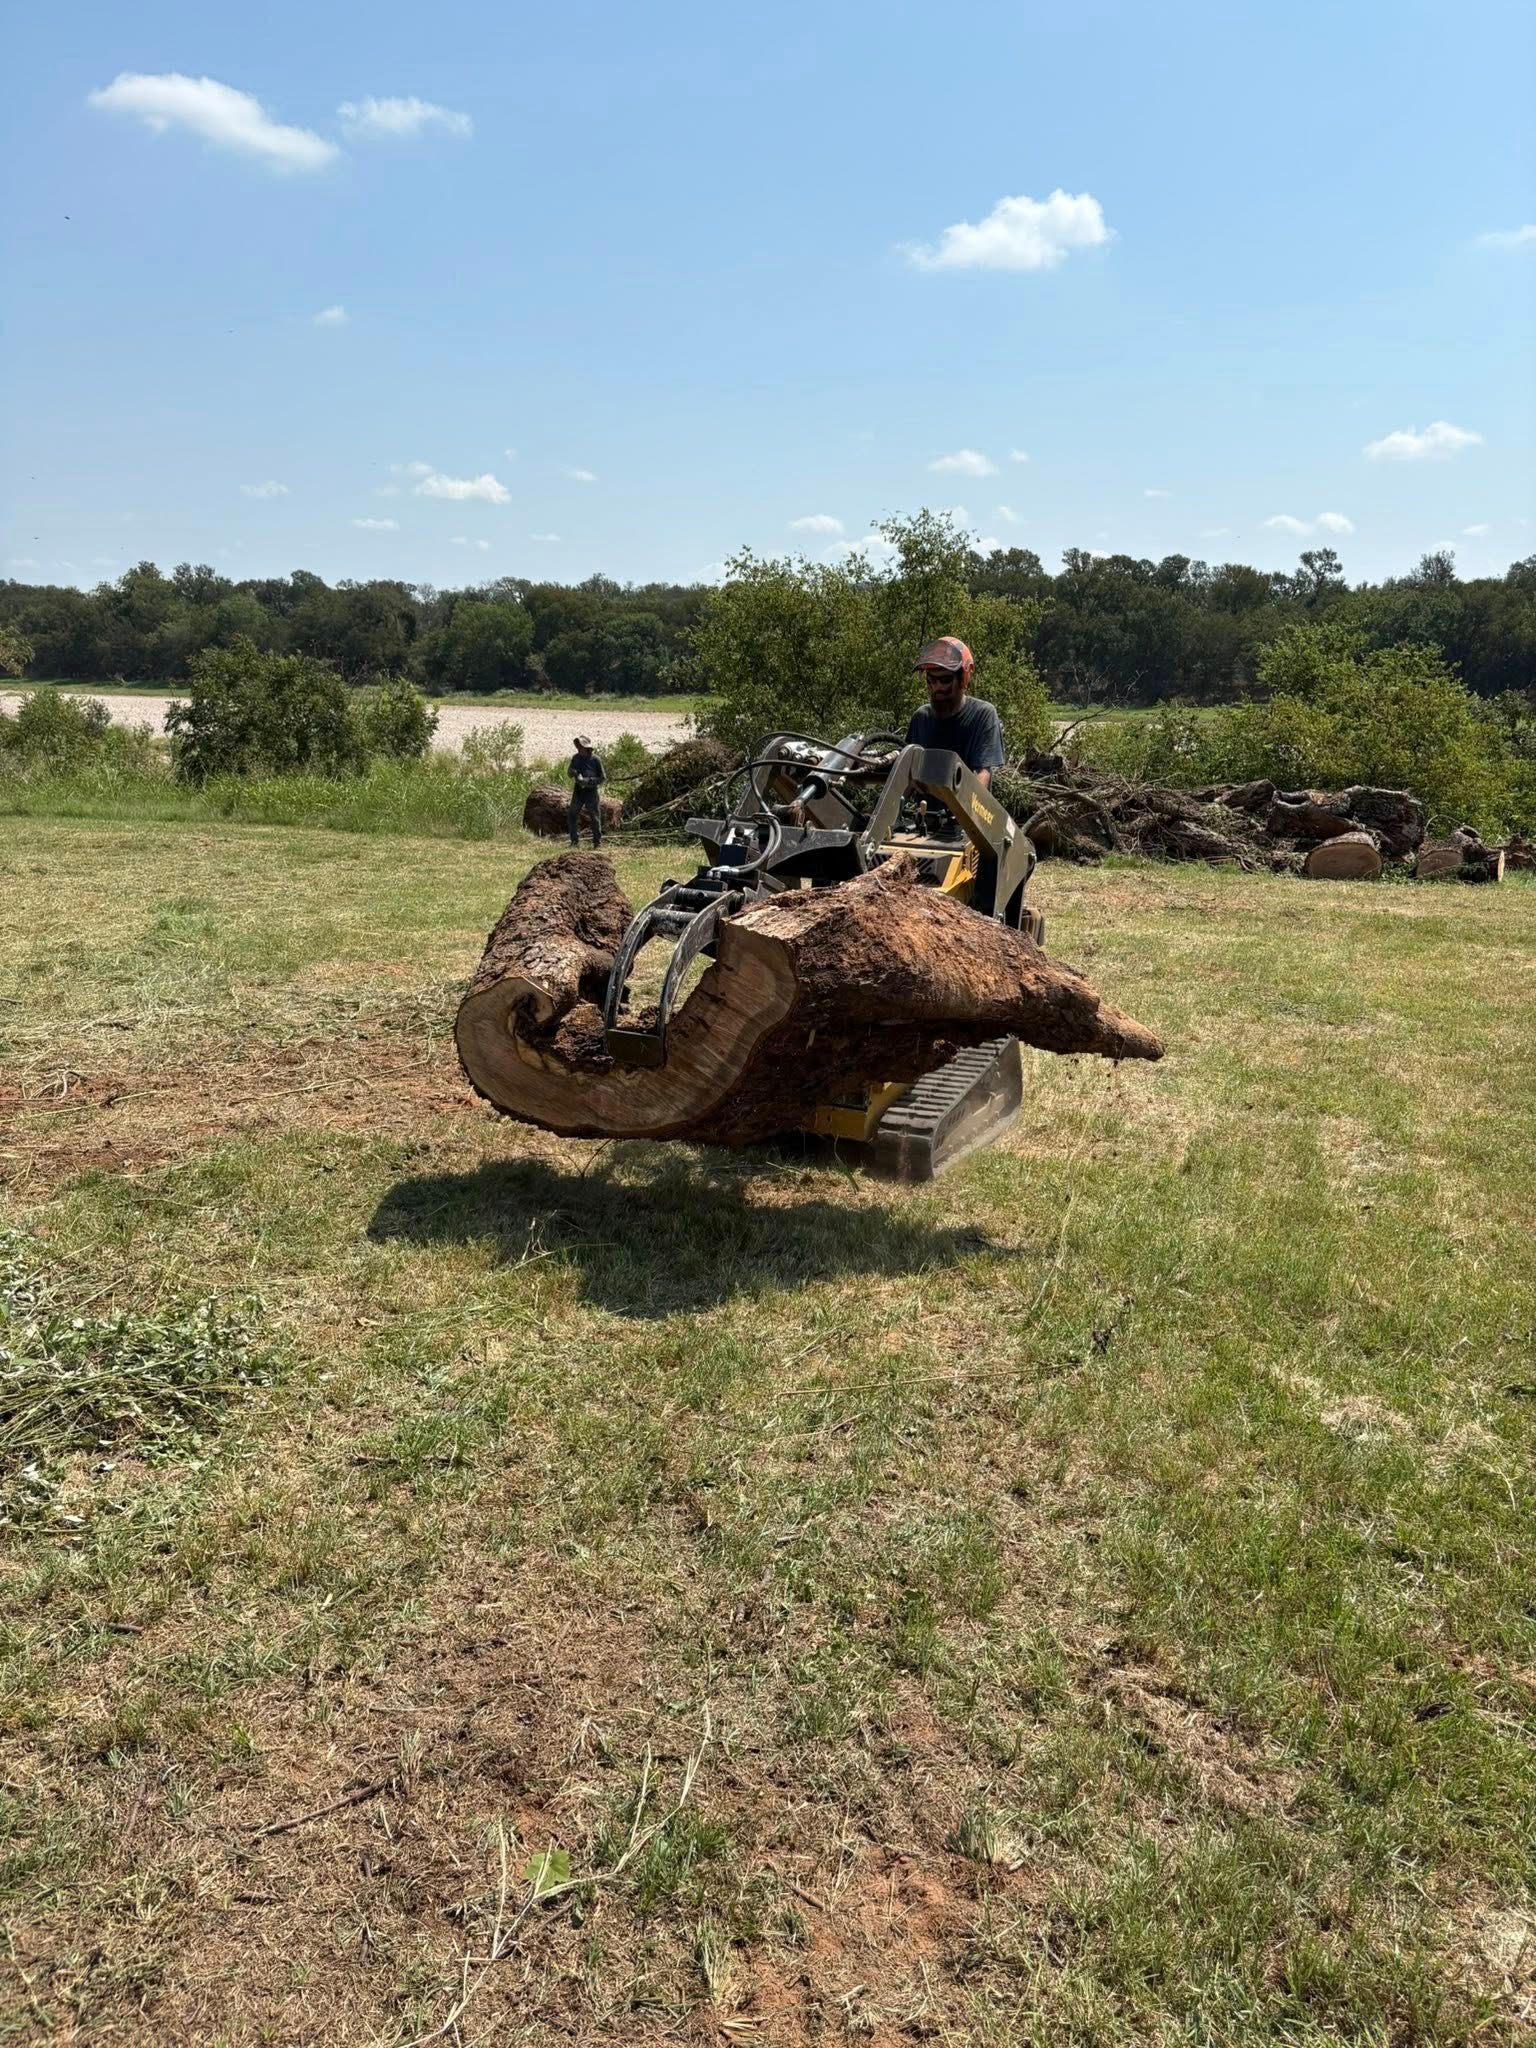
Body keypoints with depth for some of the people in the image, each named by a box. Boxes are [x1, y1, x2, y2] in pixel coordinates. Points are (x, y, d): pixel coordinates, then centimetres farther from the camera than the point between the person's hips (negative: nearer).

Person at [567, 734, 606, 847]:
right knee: (571, 816, 1)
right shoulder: (575, 758, 3)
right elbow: (569, 773, 10)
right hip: (578, 791, 4)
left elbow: (603, 778, -5)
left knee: (594, 818, -1)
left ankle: (597, 842, 7)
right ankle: (574, 841, 9)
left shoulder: (595, 759, -8)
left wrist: (589, 781, -18)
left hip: (591, 792, -4)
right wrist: (573, 773, -14)